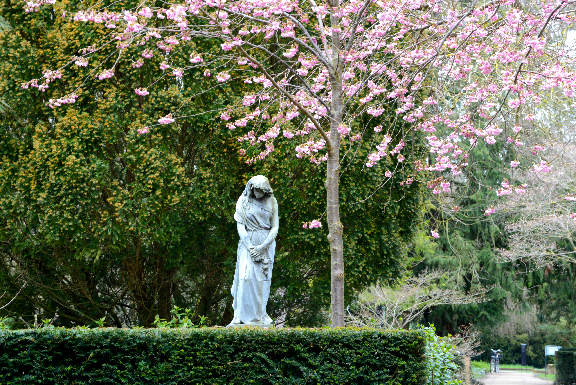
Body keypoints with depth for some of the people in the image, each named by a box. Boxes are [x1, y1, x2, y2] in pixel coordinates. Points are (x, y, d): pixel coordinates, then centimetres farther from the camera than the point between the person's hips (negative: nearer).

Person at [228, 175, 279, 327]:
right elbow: (240, 226, -2)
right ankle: (242, 316, -12)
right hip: (248, 242, -1)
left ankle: (260, 316, 3)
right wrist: (250, 247, -13)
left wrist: (262, 246, -10)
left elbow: (275, 228, 2)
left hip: (266, 243, 1)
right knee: (246, 276, -13)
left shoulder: (271, 202, 3)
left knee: (262, 280, -2)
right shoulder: (244, 201, 1)